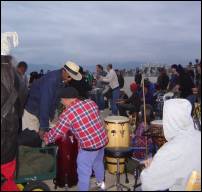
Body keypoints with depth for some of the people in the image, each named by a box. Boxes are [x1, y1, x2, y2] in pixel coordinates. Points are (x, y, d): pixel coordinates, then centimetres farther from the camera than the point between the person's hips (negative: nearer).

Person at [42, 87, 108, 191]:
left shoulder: (67, 114, -15)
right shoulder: (91, 102, 2)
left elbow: (57, 132, -6)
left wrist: (46, 138, 12)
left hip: (89, 146, -8)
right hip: (103, 140, 8)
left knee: (84, 173, 11)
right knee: (98, 162, 31)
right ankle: (101, 182, 53)